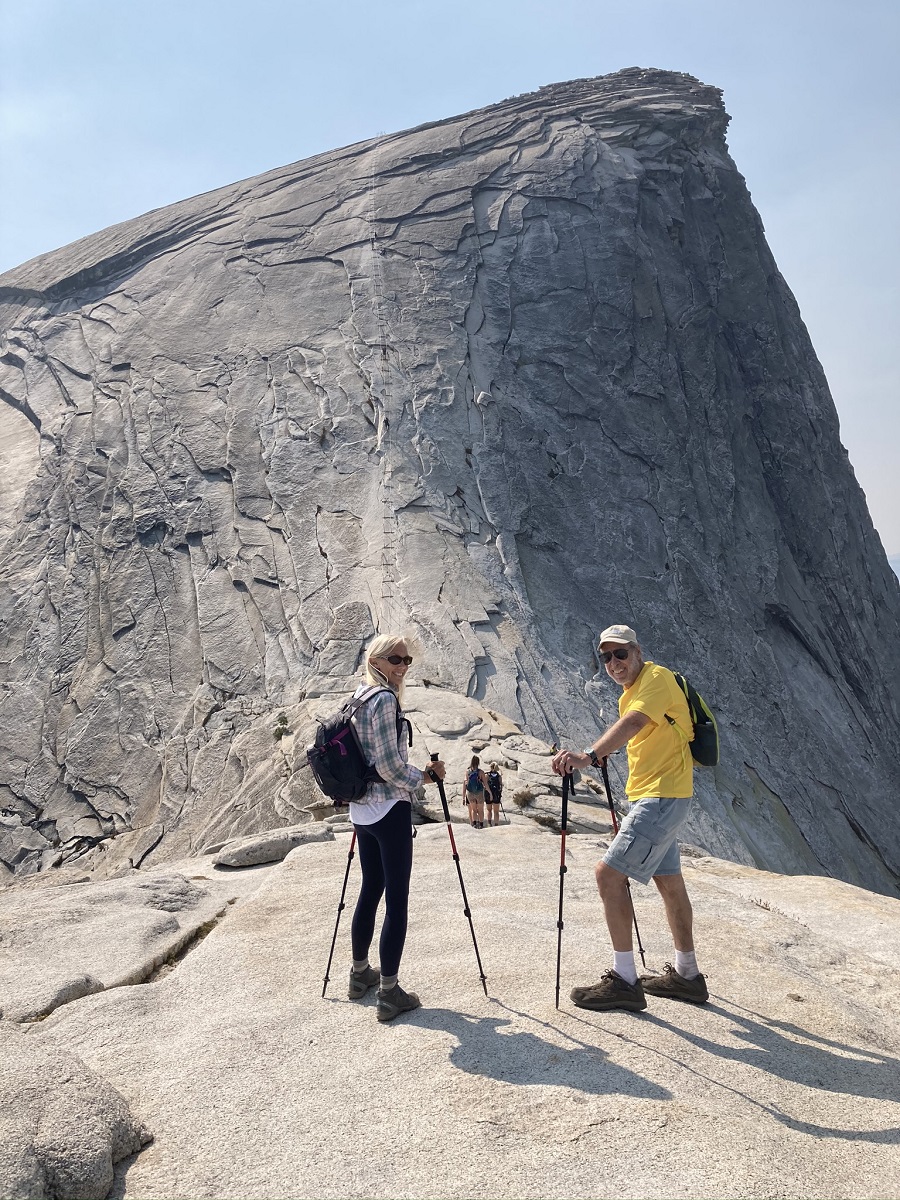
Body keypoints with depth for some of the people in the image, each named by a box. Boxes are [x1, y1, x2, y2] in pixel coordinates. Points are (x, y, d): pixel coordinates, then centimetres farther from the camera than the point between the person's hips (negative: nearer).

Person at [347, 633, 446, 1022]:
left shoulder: (357, 697, 12)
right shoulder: (385, 699, -15)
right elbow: (390, 767, -17)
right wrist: (425, 776, -2)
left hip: (361, 810, 9)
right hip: (389, 809, -9)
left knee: (370, 890, 19)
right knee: (397, 899, -3)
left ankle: (360, 974, 32)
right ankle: (389, 994, 2)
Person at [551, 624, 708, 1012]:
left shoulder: (657, 678, -15)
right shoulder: (631, 693, 15)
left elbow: (631, 724, -34)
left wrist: (589, 756, -48)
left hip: (662, 797, -11)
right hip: (651, 796, 11)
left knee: (609, 873, -14)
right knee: (669, 882, 18)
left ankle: (624, 980, -8)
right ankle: (686, 974, 31)